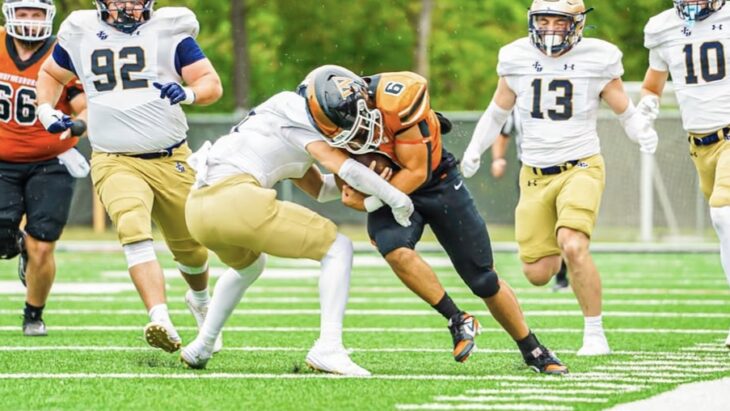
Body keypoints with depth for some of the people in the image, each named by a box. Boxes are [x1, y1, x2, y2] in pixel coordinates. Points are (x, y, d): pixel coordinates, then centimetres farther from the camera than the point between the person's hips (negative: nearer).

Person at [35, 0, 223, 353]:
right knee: (134, 231, -27)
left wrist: (187, 93, -24)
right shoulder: (80, 34, 7)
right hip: (116, 162, 0)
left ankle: (200, 299, 47)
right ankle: (161, 322, -39)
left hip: (171, 161, 0)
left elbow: (212, 84, -2)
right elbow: (50, 74, 25)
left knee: (190, 248, 13)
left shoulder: (170, 31, 0)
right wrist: (46, 111, 7)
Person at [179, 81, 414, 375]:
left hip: (198, 208, 10)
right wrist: (396, 198, 6)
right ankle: (328, 348, -13)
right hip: (234, 197, -10)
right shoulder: (295, 119, 3)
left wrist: (372, 177, 25)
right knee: (338, 249, -2)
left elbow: (319, 189, 35)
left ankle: (201, 348, 37)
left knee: (248, 266, 42)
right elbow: (344, 169, -4)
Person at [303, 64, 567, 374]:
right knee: (396, 251, -31)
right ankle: (458, 321, -13)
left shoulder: (398, 99, -33)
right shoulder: (340, 124, -20)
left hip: (436, 182, -2)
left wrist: (369, 202, -25)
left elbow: (417, 171, -23)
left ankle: (534, 352, 20)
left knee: (484, 280, 2)